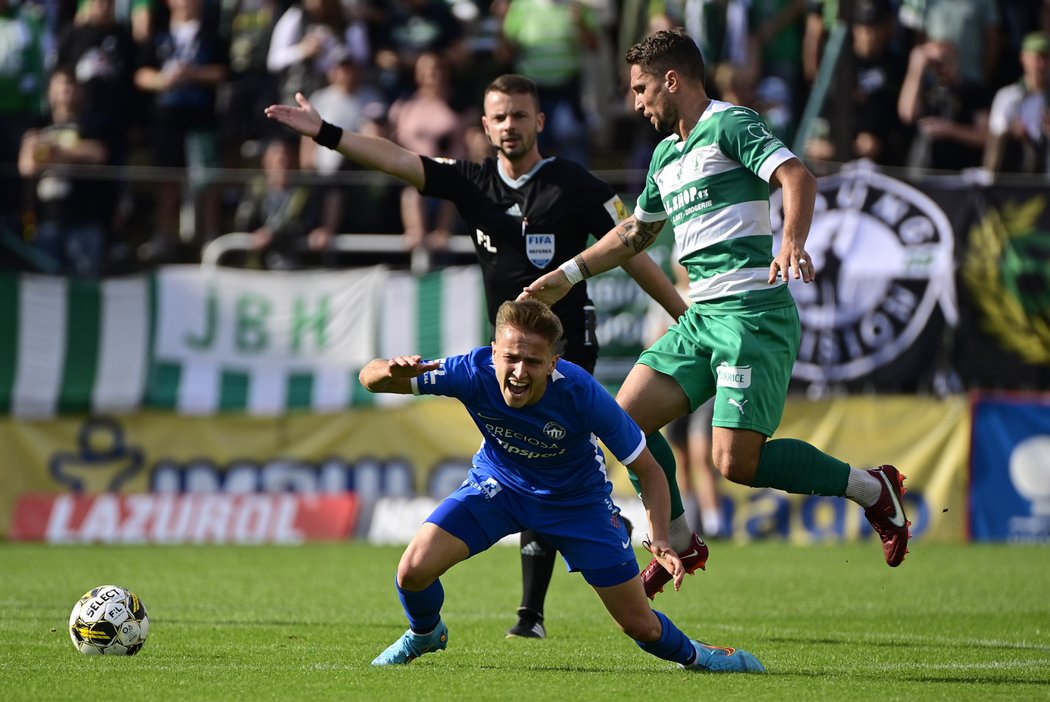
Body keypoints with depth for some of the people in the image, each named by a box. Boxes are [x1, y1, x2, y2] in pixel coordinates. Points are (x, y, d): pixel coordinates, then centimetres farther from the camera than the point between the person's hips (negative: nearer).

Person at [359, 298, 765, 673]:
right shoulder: (474, 373, -32)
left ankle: (689, 653, 37)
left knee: (640, 625, -1)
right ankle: (425, 634, 18)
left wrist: (660, 541, -38)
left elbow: (648, 470, -24)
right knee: (414, 571, -20)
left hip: (576, 499, -1)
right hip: (498, 484, 1)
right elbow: (370, 378, -26)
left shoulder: (582, 394, -35)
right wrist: (391, 371, -51)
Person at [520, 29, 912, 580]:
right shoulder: (666, 154, 21)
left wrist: (791, 243, -39)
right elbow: (635, 232, 37)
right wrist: (568, 275, 35)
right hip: (700, 316, 9)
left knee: (736, 462, -16)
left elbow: (798, 178, -21)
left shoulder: (729, 125, -6)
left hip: (752, 312, -9)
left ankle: (872, 489, 1)